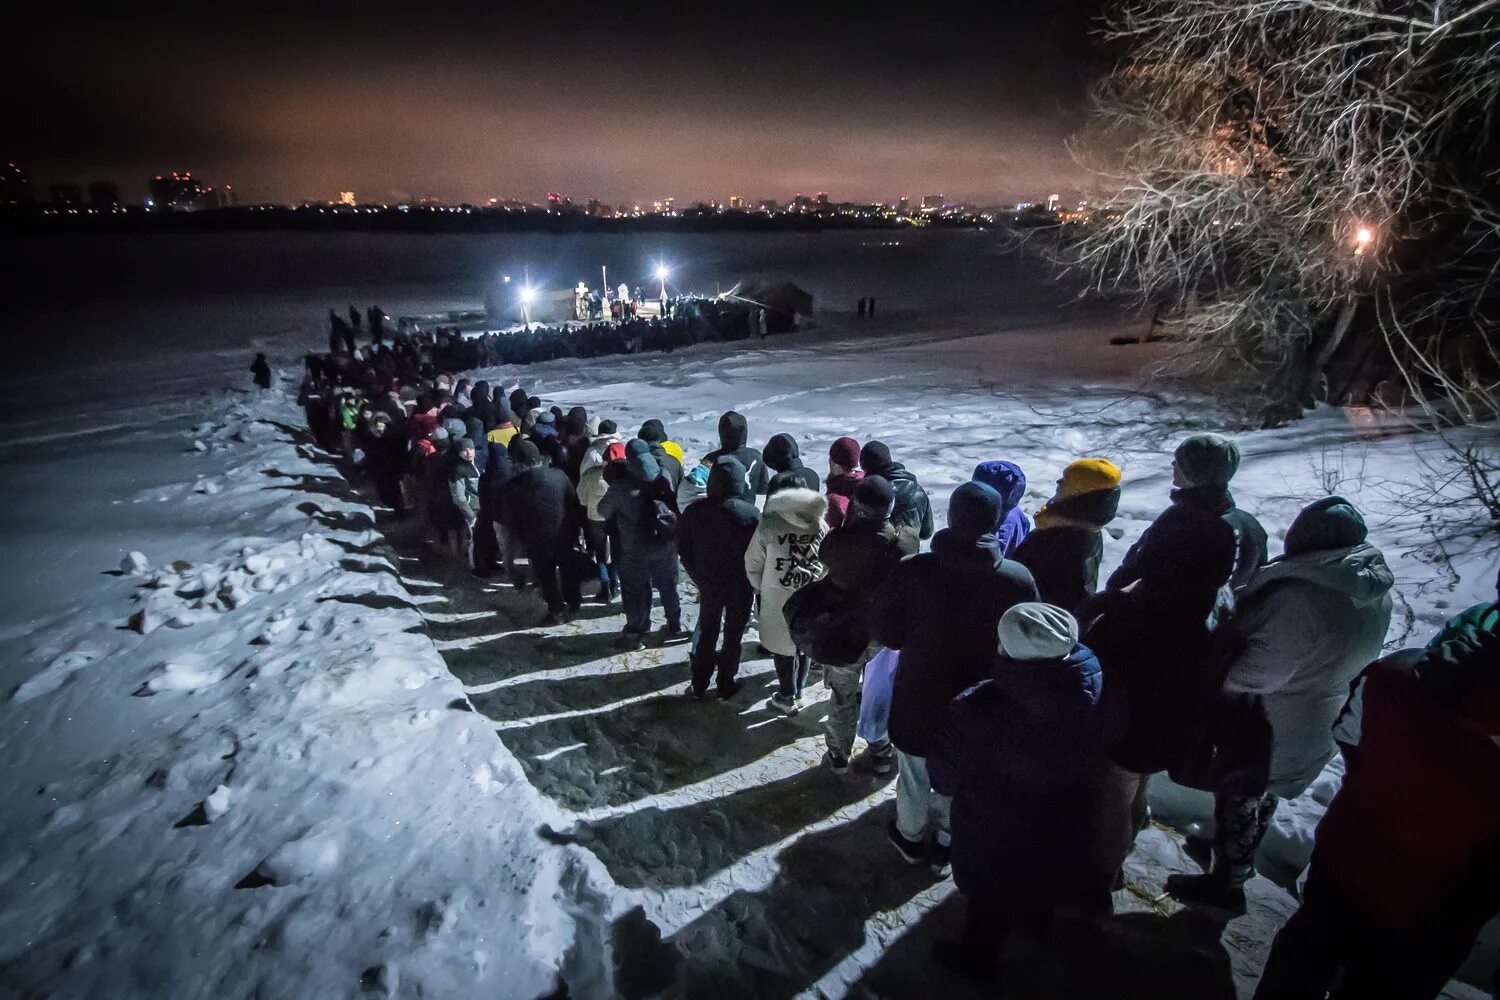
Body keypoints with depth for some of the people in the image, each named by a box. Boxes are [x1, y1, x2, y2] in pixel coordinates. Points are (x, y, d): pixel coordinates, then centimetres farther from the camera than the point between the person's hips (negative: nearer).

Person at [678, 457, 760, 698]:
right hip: (741, 585, -3)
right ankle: (725, 685, 26)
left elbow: (684, 550, -2)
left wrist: (699, 577, 9)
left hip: (708, 582, 3)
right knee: (733, 634, 15)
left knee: (707, 632, 20)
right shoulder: (751, 513, -20)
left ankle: (699, 685, 28)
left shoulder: (693, 512, -10)